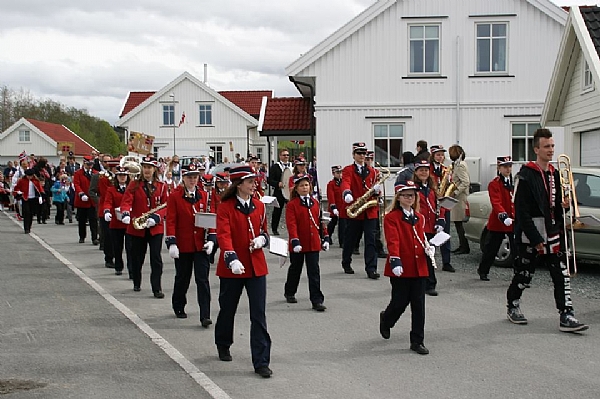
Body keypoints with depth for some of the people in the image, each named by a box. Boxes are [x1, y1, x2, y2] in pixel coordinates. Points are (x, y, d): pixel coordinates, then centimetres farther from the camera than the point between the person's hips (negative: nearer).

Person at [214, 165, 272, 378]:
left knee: (259, 315, -3)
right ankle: (223, 346, 42)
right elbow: (223, 235, -21)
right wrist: (232, 259, -35)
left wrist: (262, 239, -6)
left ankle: (261, 362, -1)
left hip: (256, 266, 3)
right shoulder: (225, 207, -9)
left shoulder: (259, 206, 6)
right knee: (228, 309, 16)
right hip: (232, 267, -3)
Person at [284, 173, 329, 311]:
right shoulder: (292, 205, -8)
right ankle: (289, 293, 37)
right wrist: (295, 241, -25)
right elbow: (291, 224, -16)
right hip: (298, 245, -3)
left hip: (313, 243, 3)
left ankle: (316, 300, -1)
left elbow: (320, 222, 13)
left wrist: (325, 238, 10)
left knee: (314, 272, -1)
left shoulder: (315, 203, 8)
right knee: (295, 269, 15)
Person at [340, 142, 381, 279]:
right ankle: (346, 264, 29)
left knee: (371, 239, -6)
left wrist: (377, 190, -12)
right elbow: (345, 182, -20)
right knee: (350, 238, 10)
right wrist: (347, 193, -41)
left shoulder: (372, 171, 14)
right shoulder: (348, 170, 1)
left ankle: (371, 269, -8)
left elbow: (375, 189, 13)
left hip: (370, 211, 3)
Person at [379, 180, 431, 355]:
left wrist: (427, 248, 1)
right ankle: (386, 320, 37)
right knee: (400, 302, 3)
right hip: (401, 268, -5)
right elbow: (393, 241, -18)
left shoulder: (419, 218, 13)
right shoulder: (391, 217, -7)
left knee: (418, 305, 4)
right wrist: (395, 260, -30)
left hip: (419, 267, 5)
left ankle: (417, 341, 11)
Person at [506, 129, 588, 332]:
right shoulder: (525, 176, -12)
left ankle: (566, 317, -3)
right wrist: (536, 239, -17)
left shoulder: (554, 175, 11)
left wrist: (564, 205, -4)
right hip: (530, 237, -6)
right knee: (523, 276, 7)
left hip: (552, 236, 6)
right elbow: (521, 212, -16)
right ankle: (513, 307, 29)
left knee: (562, 276, -2)